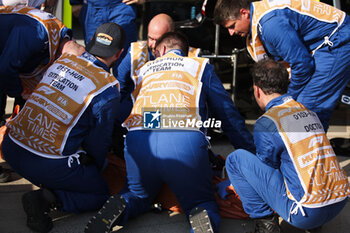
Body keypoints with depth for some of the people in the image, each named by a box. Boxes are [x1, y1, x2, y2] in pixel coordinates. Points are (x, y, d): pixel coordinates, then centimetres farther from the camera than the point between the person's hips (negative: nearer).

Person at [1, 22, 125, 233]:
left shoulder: (63, 60, 6)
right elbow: (98, 140, -1)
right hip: (46, 164, -7)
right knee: (100, 193, 13)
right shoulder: (108, 89, -11)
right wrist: (97, 168, 21)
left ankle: (47, 186, 9)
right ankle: (48, 198, -9)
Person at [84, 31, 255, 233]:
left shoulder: (145, 69, 31)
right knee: (203, 203, 16)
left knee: (139, 195, 28)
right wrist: (252, 155, 28)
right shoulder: (200, 65, 24)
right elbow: (227, 113, 22)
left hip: (138, 139, 2)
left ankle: (121, 208, -8)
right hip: (185, 140, -2)